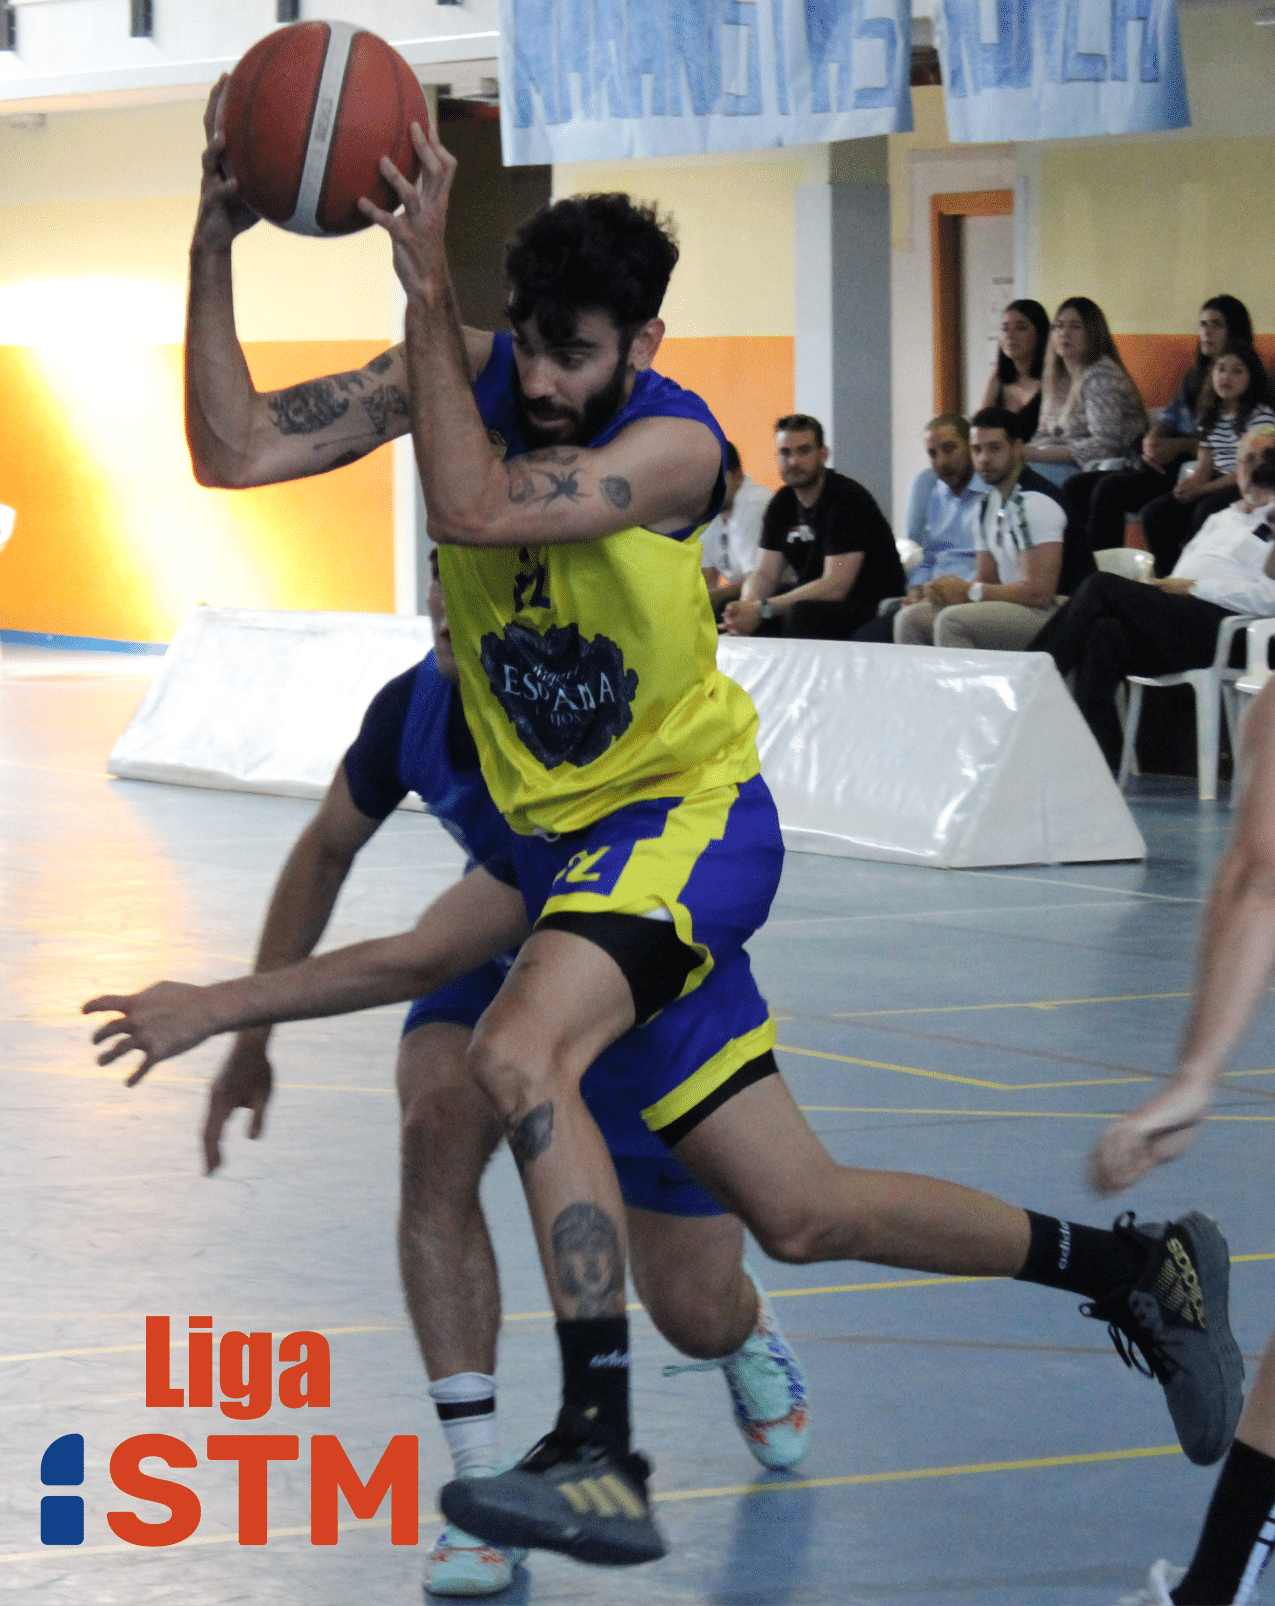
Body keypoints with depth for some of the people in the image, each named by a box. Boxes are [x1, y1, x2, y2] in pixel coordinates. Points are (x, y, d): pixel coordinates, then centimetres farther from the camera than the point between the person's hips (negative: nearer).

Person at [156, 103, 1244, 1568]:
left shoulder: (676, 445, -19)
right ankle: (1133, 1267, 29)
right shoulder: (464, 377, -4)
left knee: (519, 1054, -34)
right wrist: (213, 248, -22)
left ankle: (601, 1457, -37)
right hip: (558, 840, 6)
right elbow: (230, 450, -10)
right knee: (799, 1214, 10)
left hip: (686, 819, -6)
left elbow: (475, 510, -34)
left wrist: (426, 286, -36)